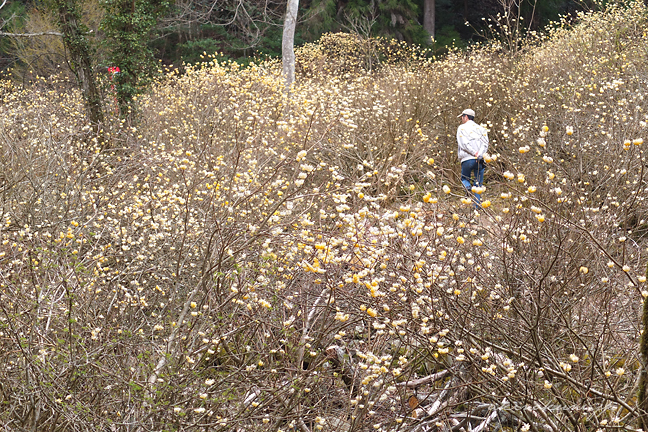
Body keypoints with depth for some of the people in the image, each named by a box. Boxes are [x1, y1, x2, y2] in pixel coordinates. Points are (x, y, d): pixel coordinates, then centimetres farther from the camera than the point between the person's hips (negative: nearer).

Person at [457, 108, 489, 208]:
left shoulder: (462, 128, 7)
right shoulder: (481, 129, 18)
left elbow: (464, 144, -8)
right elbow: (485, 145, 2)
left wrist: (475, 153, -11)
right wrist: (479, 154, -11)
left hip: (467, 159, -3)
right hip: (480, 160, 3)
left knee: (465, 179, 16)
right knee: (479, 183, 7)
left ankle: (468, 188, -17)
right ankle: (478, 206, -4)